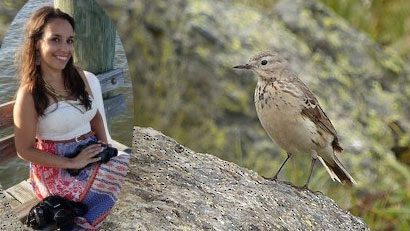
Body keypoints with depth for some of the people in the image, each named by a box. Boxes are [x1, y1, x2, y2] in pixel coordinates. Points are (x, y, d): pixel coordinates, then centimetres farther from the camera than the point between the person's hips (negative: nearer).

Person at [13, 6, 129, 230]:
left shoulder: (82, 77, 3)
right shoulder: (29, 94, -14)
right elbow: (25, 150, -10)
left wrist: (105, 148, -1)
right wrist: (72, 163, -16)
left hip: (92, 156, 6)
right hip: (55, 167, -6)